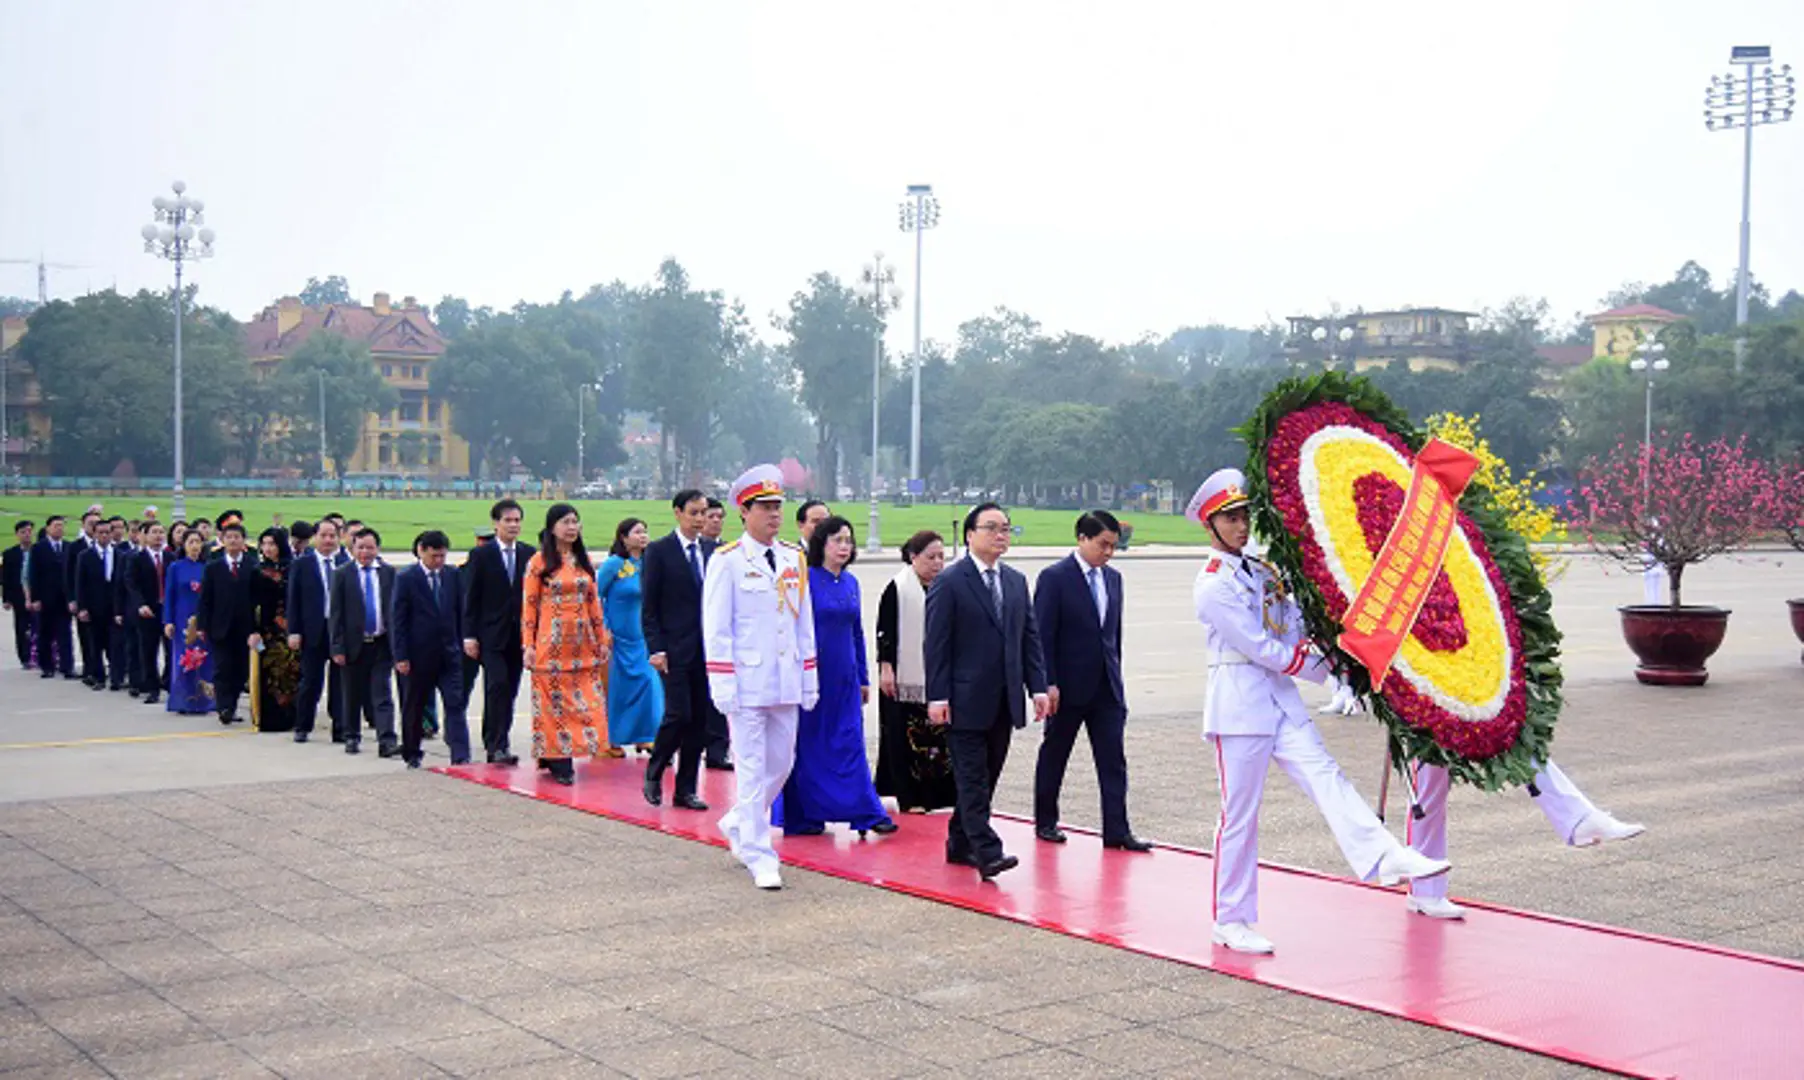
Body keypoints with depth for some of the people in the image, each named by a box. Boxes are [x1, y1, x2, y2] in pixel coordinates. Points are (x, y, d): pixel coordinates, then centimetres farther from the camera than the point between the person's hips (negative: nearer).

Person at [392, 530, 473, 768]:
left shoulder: (452, 575, 5)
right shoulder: (405, 578, -5)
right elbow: (399, 621, -6)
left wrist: (462, 645, 6)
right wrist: (401, 656, -10)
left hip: (449, 652, 2)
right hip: (418, 655, -2)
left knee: (455, 704, -7)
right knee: (414, 707, 10)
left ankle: (460, 756, -11)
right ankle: (412, 754, 24)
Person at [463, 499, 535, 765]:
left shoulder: (529, 554, 8)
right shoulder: (481, 555, 0)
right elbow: (471, 598, -1)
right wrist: (469, 636, -7)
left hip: (518, 635, 4)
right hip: (491, 635, -4)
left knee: (509, 691, 7)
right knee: (498, 686, -14)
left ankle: (494, 743, 17)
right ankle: (497, 745, -14)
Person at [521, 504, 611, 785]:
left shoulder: (583, 560, 12)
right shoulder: (539, 561, -2)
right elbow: (529, 605, -4)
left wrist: (601, 640, 12)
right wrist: (528, 646, -9)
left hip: (582, 643, 4)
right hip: (551, 643, -4)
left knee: (584, 702, 1)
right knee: (554, 700, -2)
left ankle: (564, 757, 11)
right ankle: (558, 761, 2)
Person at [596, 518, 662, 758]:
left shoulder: (647, 564, 5)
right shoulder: (613, 564, -10)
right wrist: (603, 629, -10)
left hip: (640, 636, 5)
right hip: (617, 637, -5)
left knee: (648, 682, -1)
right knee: (614, 688, 3)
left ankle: (642, 737, 10)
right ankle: (609, 740, 16)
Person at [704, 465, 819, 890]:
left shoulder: (794, 559, 10)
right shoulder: (727, 561, -6)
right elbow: (716, 628, -8)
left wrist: (810, 679, 12)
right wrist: (723, 686, -12)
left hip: (786, 685, 6)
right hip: (747, 684, -6)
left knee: (781, 763, 12)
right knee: (752, 770, -2)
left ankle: (737, 825, 34)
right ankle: (759, 856, 5)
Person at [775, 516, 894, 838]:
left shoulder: (851, 582, 10)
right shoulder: (806, 579, -9)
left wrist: (863, 678, 14)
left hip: (845, 676, 5)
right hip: (812, 673, -5)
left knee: (851, 744, 5)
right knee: (808, 745, 3)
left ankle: (867, 813, 5)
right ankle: (801, 816, 13)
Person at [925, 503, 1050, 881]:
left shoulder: (1017, 581, 13)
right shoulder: (949, 582, -6)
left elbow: (1030, 637, 14)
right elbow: (936, 644, -9)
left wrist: (1038, 687, 4)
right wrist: (937, 696, -14)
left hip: (1004, 701, 6)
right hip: (966, 700, -6)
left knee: (985, 778, 11)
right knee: (972, 779, -6)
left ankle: (960, 843, 22)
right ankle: (986, 852, -8)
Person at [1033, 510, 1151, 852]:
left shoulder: (1113, 578, 10)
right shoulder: (1054, 577, -9)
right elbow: (1043, 635, -12)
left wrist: (1116, 676, 14)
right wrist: (1048, 683, -16)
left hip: (1106, 686, 5)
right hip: (1068, 686, -5)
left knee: (1113, 760, 0)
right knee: (1053, 756, 10)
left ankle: (1116, 831, 1)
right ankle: (1045, 822, 24)